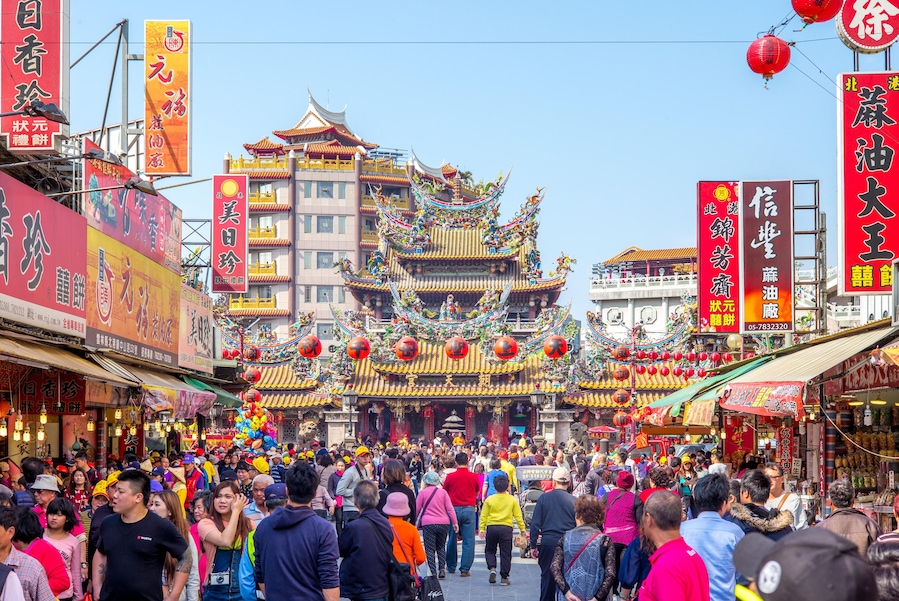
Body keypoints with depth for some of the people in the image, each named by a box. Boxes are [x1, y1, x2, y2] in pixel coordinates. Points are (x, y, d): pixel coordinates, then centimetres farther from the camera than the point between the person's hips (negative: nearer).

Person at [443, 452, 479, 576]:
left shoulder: (450, 477, -2)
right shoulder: (474, 477, 0)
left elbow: (444, 493, 11)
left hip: (454, 509, 1)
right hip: (469, 509, -1)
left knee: (452, 539, 14)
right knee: (468, 541, 1)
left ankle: (451, 566, 25)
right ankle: (465, 569, -4)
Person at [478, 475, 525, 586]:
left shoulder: (489, 499, 1)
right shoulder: (512, 500, 1)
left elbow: (483, 515, 1)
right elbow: (518, 516, 4)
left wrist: (482, 529, 6)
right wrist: (522, 529, 12)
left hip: (491, 527, 0)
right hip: (506, 528, 0)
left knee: (490, 550, 17)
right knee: (505, 553, 6)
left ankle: (492, 568, -6)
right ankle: (504, 577, 5)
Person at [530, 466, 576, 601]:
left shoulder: (543, 498, -3)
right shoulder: (573, 501, -4)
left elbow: (535, 523, -2)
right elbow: (578, 525, 0)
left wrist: (534, 545, 5)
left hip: (547, 542, 0)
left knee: (547, 576, 11)